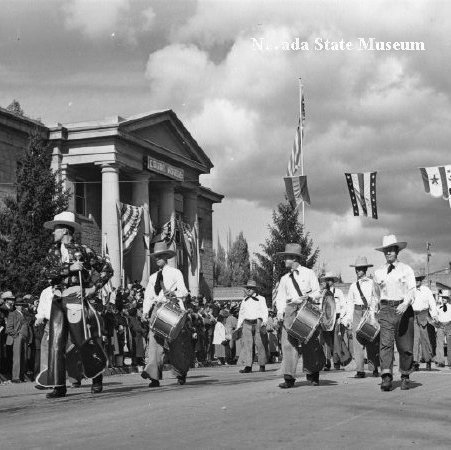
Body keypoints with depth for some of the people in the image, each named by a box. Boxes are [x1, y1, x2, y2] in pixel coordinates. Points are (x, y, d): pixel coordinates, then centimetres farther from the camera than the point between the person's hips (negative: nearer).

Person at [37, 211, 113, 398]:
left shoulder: (82, 250, -2)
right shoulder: (54, 251, 12)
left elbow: (107, 269, 1)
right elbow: (47, 272, -4)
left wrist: (93, 288, -5)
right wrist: (69, 267, -15)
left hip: (75, 298, -5)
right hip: (58, 299, 5)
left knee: (82, 342, -1)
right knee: (55, 342, -3)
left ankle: (97, 380, 18)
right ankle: (58, 386, -1)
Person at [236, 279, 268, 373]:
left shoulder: (261, 299, 7)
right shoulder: (244, 300, 19)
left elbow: (265, 311, 2)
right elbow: (241, 314, 23)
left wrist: (264, 322, -12)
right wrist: (238, 326, 18)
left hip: (257, 322, -3)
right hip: (247, 323, 3)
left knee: (259, 344, -3)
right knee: (246, 344, -6)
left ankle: (262, 365, 7)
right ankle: (248, 366, -8)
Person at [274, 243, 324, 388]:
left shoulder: (309, 273, 10)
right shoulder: (285, 279, 20)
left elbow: (318, 293, 7)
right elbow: (280, 298, 16)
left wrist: (309, 297, -14)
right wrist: (280, 311, -1)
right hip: (291, 310, 3)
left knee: (310, 343, -2)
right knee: (288, 343, -11)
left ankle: (313, 374, 16)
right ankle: (289, 378, -14)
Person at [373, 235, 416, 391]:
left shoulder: (406, 270, 4)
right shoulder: (378, 273, 12)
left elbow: (411, 290, -8)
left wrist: (405, 304, -24)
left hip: (403, 309, -1)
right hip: (386, 309, 1)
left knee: (405, 346, 4)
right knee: (386, 343, -14)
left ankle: (405, 377, 20)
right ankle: (386, 378, -23)